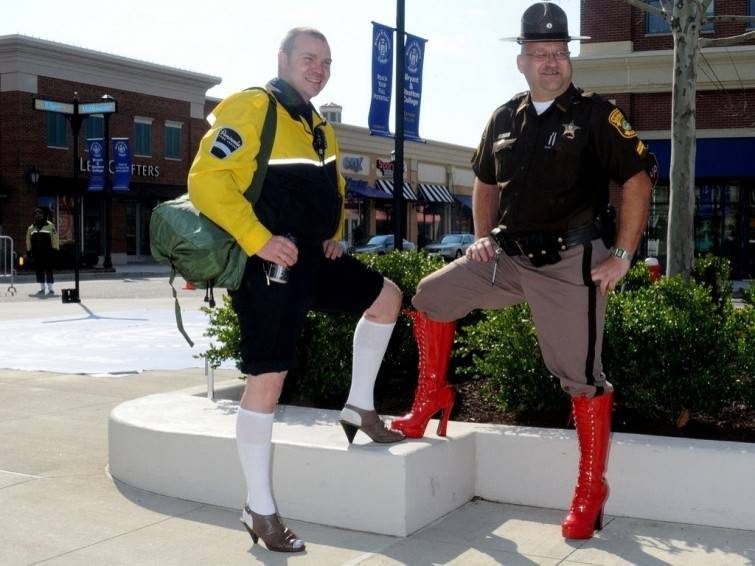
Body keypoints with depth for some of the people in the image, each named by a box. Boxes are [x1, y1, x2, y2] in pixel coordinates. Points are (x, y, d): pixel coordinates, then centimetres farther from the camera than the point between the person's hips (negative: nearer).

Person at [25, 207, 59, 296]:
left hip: (48, 253, -5)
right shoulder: (31, 228, 14)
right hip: (36, 253, 5)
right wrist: (28, 251, 13)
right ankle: (42, 289, 16)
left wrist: (55, 249, -9)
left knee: (48, 270, -2)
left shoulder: (50, 226, 0)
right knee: (39, 271, 7)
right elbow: (28, 241, 17)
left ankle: (50, 289, 5)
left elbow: (55, 238, -4)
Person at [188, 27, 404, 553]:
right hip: (270, 262, -9)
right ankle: (260, 510, 2)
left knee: (386, 295, 16)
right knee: (268, 379, -8)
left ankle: (359, 408, 24)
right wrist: (257, 238, -23)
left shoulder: (320, 129, 18)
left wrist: (333, 236, 14)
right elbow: (207, 179, -19)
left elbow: (333, 192, 32)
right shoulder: (251, 108, -9)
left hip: (313, 259, 9)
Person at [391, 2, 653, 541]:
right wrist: (483, 237, 10)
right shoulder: (505, 119, 10)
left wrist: (622, 257, -12)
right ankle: (431, 402, 19)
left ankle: (591, 489, 8)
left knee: (581, 376, -4)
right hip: (509, 256, 6)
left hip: (571, 263, -5)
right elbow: (486, 183, 24)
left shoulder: (595, 114, -5)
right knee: (432, 297, 3)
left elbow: (637, 182, -7)